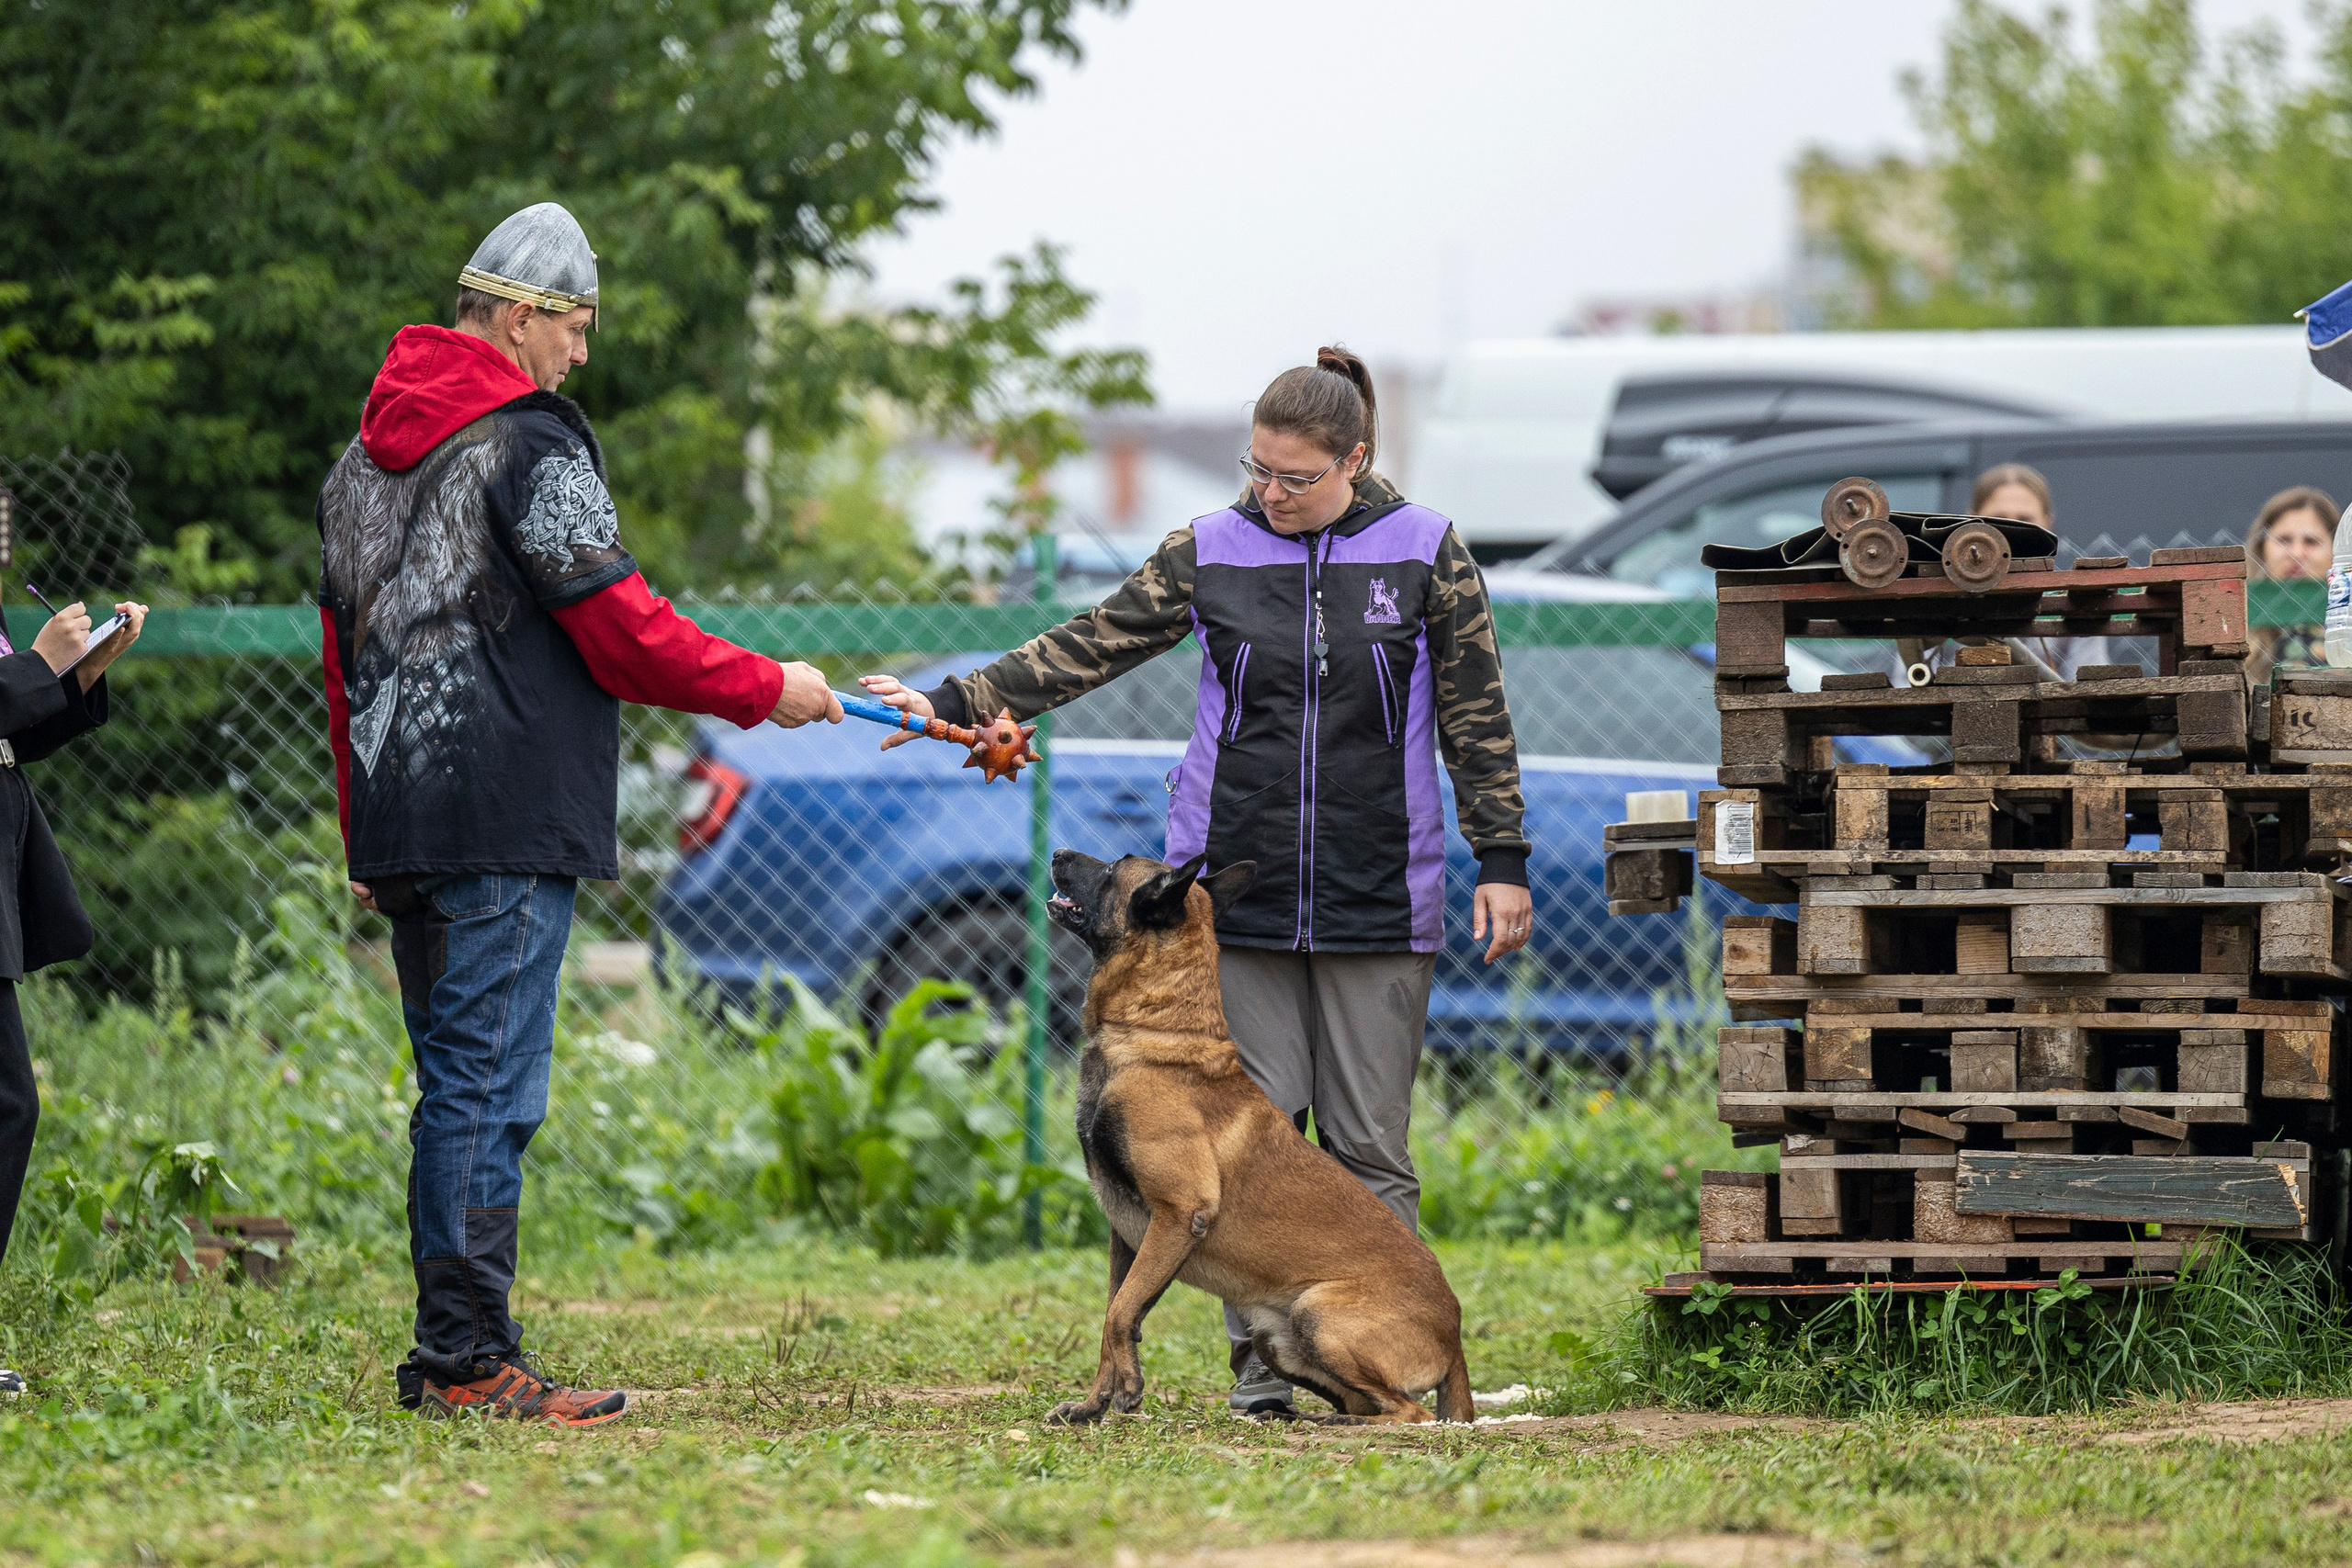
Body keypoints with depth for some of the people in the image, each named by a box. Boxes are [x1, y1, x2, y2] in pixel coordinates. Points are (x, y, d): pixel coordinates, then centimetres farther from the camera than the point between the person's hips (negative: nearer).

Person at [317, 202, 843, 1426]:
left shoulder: (367, 452, 18)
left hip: (402, 820, 9)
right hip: (506, 821, -9)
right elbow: (623, 632, -12)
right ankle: (468, 1360, -7)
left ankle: (447, 1356, 14)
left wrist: (365, 836, 26)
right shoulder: (530, 443, -10)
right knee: (488, 1087, -7)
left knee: (455, 1083, 13)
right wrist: (766, 690, 1)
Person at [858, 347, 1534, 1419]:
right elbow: (1088, 648, 6)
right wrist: (951, 704, -1)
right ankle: (1263, 1364, 3)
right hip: (1237, 888, 1)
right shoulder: (1210, 552, 5)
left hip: (1377, 899, -1)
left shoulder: (1425, 553, 2)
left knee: (1369, 1140, 0)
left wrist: (1502, 861, 3)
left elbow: (1476, 716, 5)